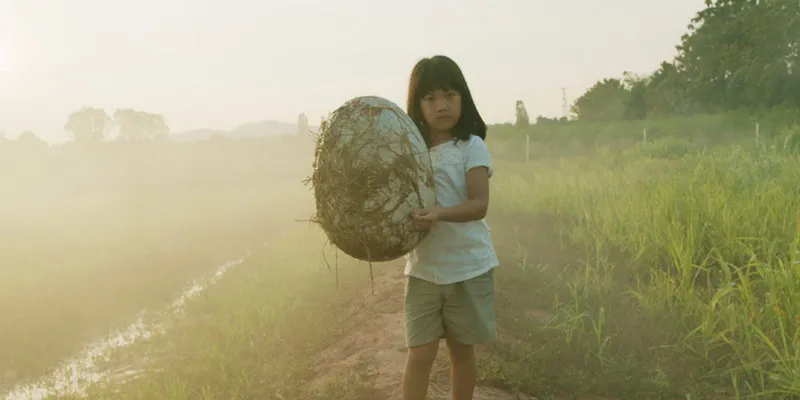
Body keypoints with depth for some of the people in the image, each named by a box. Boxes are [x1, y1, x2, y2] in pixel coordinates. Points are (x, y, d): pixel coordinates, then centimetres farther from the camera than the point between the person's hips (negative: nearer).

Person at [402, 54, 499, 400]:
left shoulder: (471, 147, -8)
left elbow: (479, 204, -18)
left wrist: (440, 214, -34)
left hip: (468, 268, -2)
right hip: (423, 269, 2)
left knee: (462, 350, 13)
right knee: (419, 354, -1)